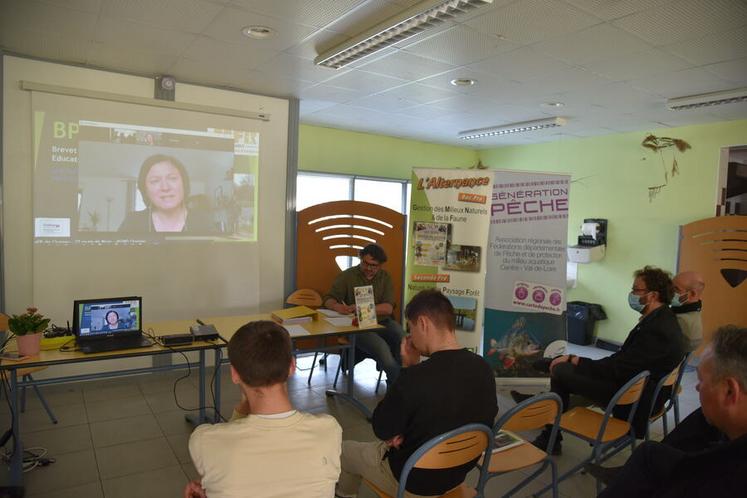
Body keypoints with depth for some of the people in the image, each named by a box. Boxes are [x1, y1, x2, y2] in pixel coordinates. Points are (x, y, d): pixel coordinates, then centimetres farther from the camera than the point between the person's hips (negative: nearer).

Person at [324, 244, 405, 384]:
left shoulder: (385, 277, 10)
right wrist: (337, 306, -21)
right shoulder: (347, 276, 5)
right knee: (382, 348, -32)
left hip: (383, 322, 3)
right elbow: (328, 300, 4)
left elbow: (388, 308, -2)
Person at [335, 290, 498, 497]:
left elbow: (382, 430, -15)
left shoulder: (414, 377, -34)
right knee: (378, 446, 31)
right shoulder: (483, 369, -13)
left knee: (344, 449, 20)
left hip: (415, 481, -6)